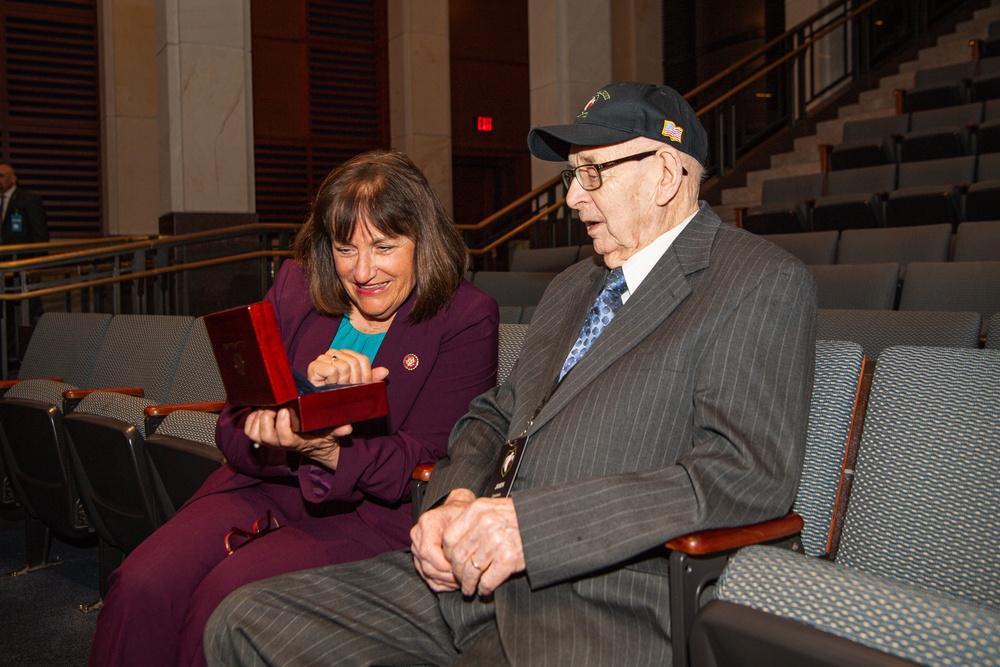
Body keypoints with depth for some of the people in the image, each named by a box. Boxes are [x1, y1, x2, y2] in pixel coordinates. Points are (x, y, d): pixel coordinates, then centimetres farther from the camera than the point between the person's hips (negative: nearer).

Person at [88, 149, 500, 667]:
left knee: (228, 595, -27)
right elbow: (233, 430, 3)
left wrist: (327, 453, -30)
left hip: (372, 511, -4)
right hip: (263, 485, 4)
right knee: (142, 585, -21)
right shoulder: (296, 286, 7)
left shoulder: (467, 319, -5)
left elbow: (419, 464, -10)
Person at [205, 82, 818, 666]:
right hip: (467, 577, 8)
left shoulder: (763, 283, -4)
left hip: (602, 606, -7)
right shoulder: (571, 288, 22)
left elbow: (751, 471, -16)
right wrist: (456, 499, -1)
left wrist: (532, 522, -22)